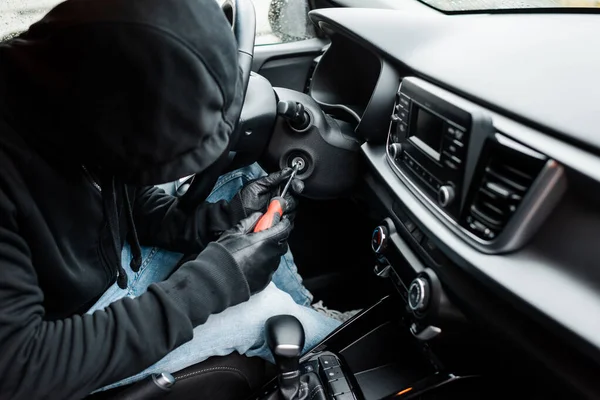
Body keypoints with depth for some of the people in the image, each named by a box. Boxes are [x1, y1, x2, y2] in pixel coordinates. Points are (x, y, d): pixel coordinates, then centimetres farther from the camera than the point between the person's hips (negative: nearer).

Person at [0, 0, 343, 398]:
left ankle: (303, 308, 16)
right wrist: (209, 281, -33)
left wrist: (225, 216, -16)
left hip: (116, 263, 7)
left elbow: (138, 203, 0)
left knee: (247, 180, -1)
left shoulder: (80, 94, -13)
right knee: (262, 308, -20)